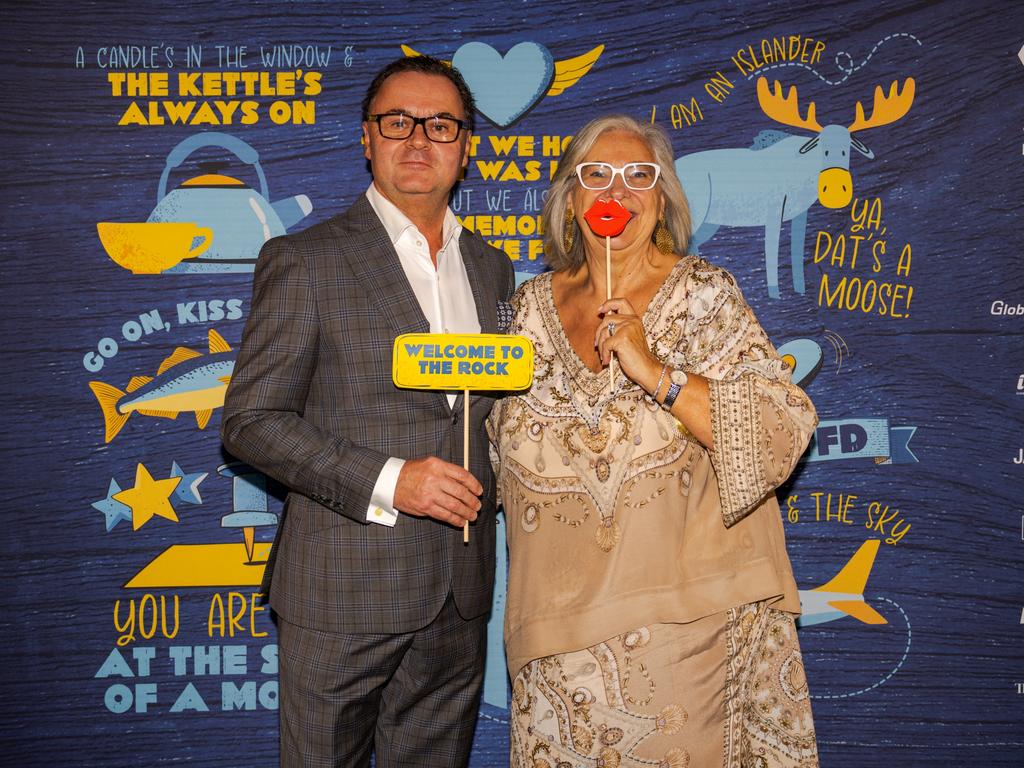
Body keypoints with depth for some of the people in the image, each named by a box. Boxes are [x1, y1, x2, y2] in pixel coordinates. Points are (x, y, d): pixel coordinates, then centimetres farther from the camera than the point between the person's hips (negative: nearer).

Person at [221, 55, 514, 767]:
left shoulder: (491, 267, 12)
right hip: (342, 597, -5)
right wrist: (385, 481, -20)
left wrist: (490, 483, 2)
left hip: (459, 598, 5)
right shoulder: (304, 261, -6)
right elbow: (251, 420, -10)